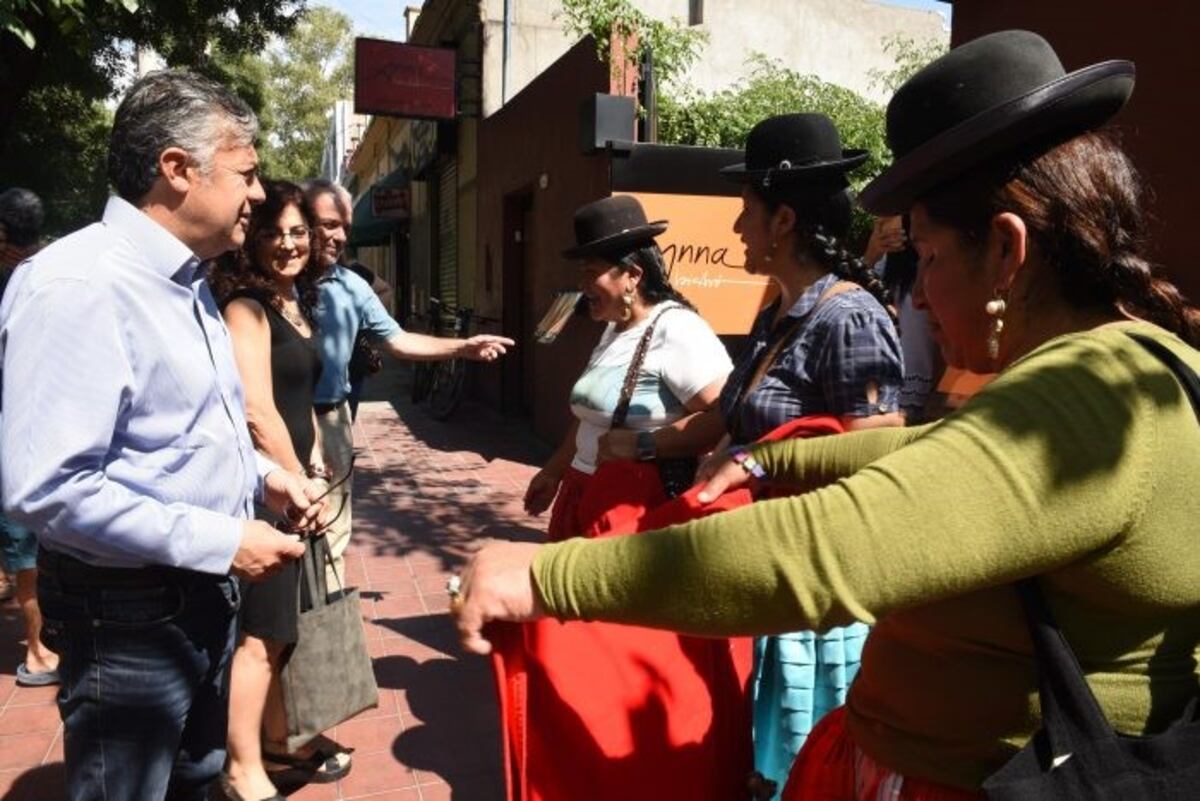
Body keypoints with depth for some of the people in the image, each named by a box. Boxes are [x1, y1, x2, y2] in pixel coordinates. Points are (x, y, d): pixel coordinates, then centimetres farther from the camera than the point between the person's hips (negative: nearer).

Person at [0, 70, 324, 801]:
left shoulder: (184, 281, 9)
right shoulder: (77, 286, -24)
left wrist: (260, 474, 3)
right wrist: (218, 541, -26)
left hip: (203, 595, 9)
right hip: (128, 614, -9)